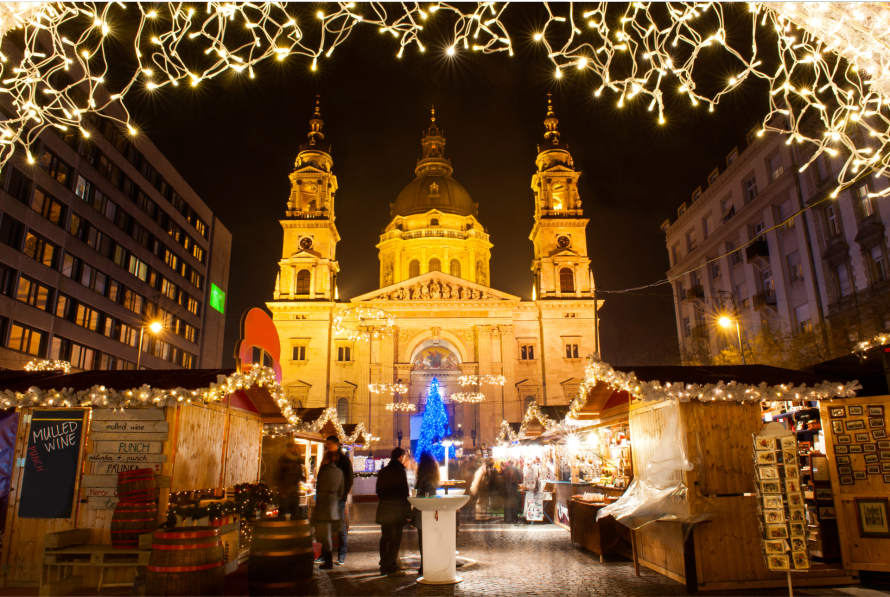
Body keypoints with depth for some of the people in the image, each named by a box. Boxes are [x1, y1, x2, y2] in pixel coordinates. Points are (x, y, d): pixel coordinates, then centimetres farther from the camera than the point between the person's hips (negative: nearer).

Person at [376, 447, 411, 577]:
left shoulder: (382, 472, 10)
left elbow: (379, 492, 14)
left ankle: (384, 566, 23)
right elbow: (404, 494, -13)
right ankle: (391, 568, 0)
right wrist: (407, 511, -8)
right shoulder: (400, 472, -12)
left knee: (385, 538, 15)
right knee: (395, 540, -1)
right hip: (397, 510, -7)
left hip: (383, 509, 7)